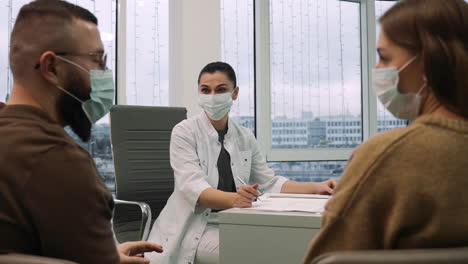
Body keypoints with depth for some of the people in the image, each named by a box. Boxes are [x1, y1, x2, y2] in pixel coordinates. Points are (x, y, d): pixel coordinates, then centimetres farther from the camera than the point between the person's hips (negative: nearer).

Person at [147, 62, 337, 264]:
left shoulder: (245, 137, 8)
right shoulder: (184, 132, -8)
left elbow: (269, 183, 10)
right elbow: (193, 187, -22)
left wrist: (316, 188, -4)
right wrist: (234, 199, -41)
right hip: (194, 229, -5)